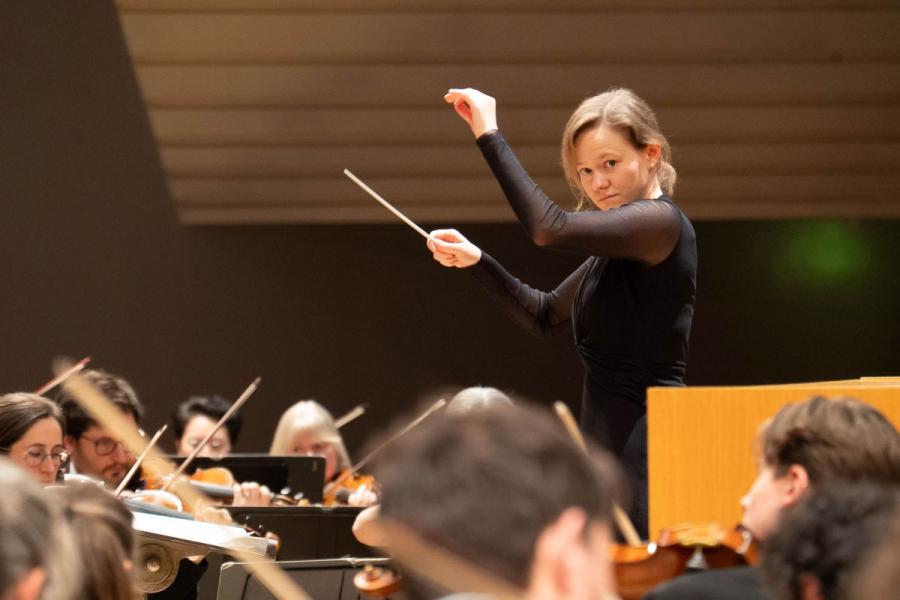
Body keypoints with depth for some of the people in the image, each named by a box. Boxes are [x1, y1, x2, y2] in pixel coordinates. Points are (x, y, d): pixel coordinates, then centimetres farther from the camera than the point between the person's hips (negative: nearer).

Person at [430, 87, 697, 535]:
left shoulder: (661, 223, -13)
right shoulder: (615, 249, 17)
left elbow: (550, 229, -25)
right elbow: (545, 314, 25)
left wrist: (490, 137, -18)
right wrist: (477, 261, 11)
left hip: (644, 443, -10)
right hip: (608, 438, 10)